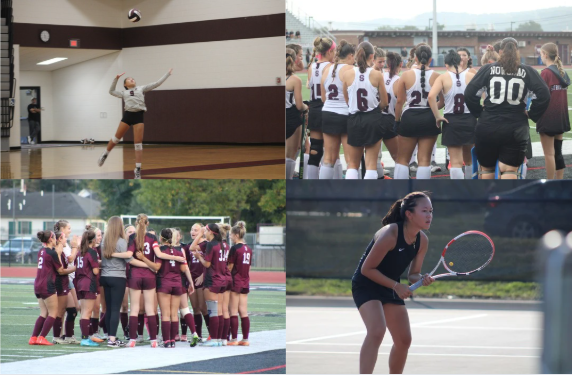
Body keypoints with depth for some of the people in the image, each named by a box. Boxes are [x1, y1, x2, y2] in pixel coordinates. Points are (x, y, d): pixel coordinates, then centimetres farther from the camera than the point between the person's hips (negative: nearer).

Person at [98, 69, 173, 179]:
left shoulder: (141, 89, 17)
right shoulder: (124, 93, 20)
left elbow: (157, 83, 16)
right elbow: (112, 91, 28)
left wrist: (168, 74, 15)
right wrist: (116, 79, 19)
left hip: (139, 116, -1)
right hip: (128, 115, 1)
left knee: (138, 143, -5)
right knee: (116, 138, 8)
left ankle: (138, 170, -2)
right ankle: (105, 154, 34)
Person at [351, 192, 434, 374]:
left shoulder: (422, 240, -7)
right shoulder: (390, 234, -28)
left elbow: (413, 274, 4)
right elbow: (367, 269, -22)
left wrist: (422, 279, -20)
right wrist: (396, 286, -25)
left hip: (390, 288, 8)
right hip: (366, 285, -8)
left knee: (404, 341, 7)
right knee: (377, 331, -29)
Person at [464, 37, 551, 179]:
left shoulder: (488, 69, 2)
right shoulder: (527, 71, 2)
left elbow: (469, 93, -6)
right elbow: (544, 95, -7)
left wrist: (478, 112, 7)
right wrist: (532, 115, 4)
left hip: (488, 127, 1)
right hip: (516, 129, -1)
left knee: (487, 168, 18)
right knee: (509, 170, 0)